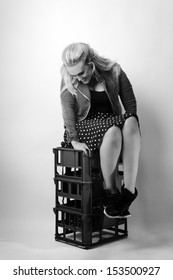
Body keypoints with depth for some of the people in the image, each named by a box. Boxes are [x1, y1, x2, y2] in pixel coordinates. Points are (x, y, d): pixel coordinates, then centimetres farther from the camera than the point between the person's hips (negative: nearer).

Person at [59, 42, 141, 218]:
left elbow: (130, 102, 1)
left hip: (113, 123, 3)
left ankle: (129, 190, -34)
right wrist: (74, 140, -17)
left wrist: (129, 125, -13)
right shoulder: (69, 81, -5)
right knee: (112, 132, -36)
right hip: (84, 127, -2)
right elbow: (68, 111, -8)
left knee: (131, 122, -33)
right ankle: (110, 193, -23)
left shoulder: (114, 72, -3)